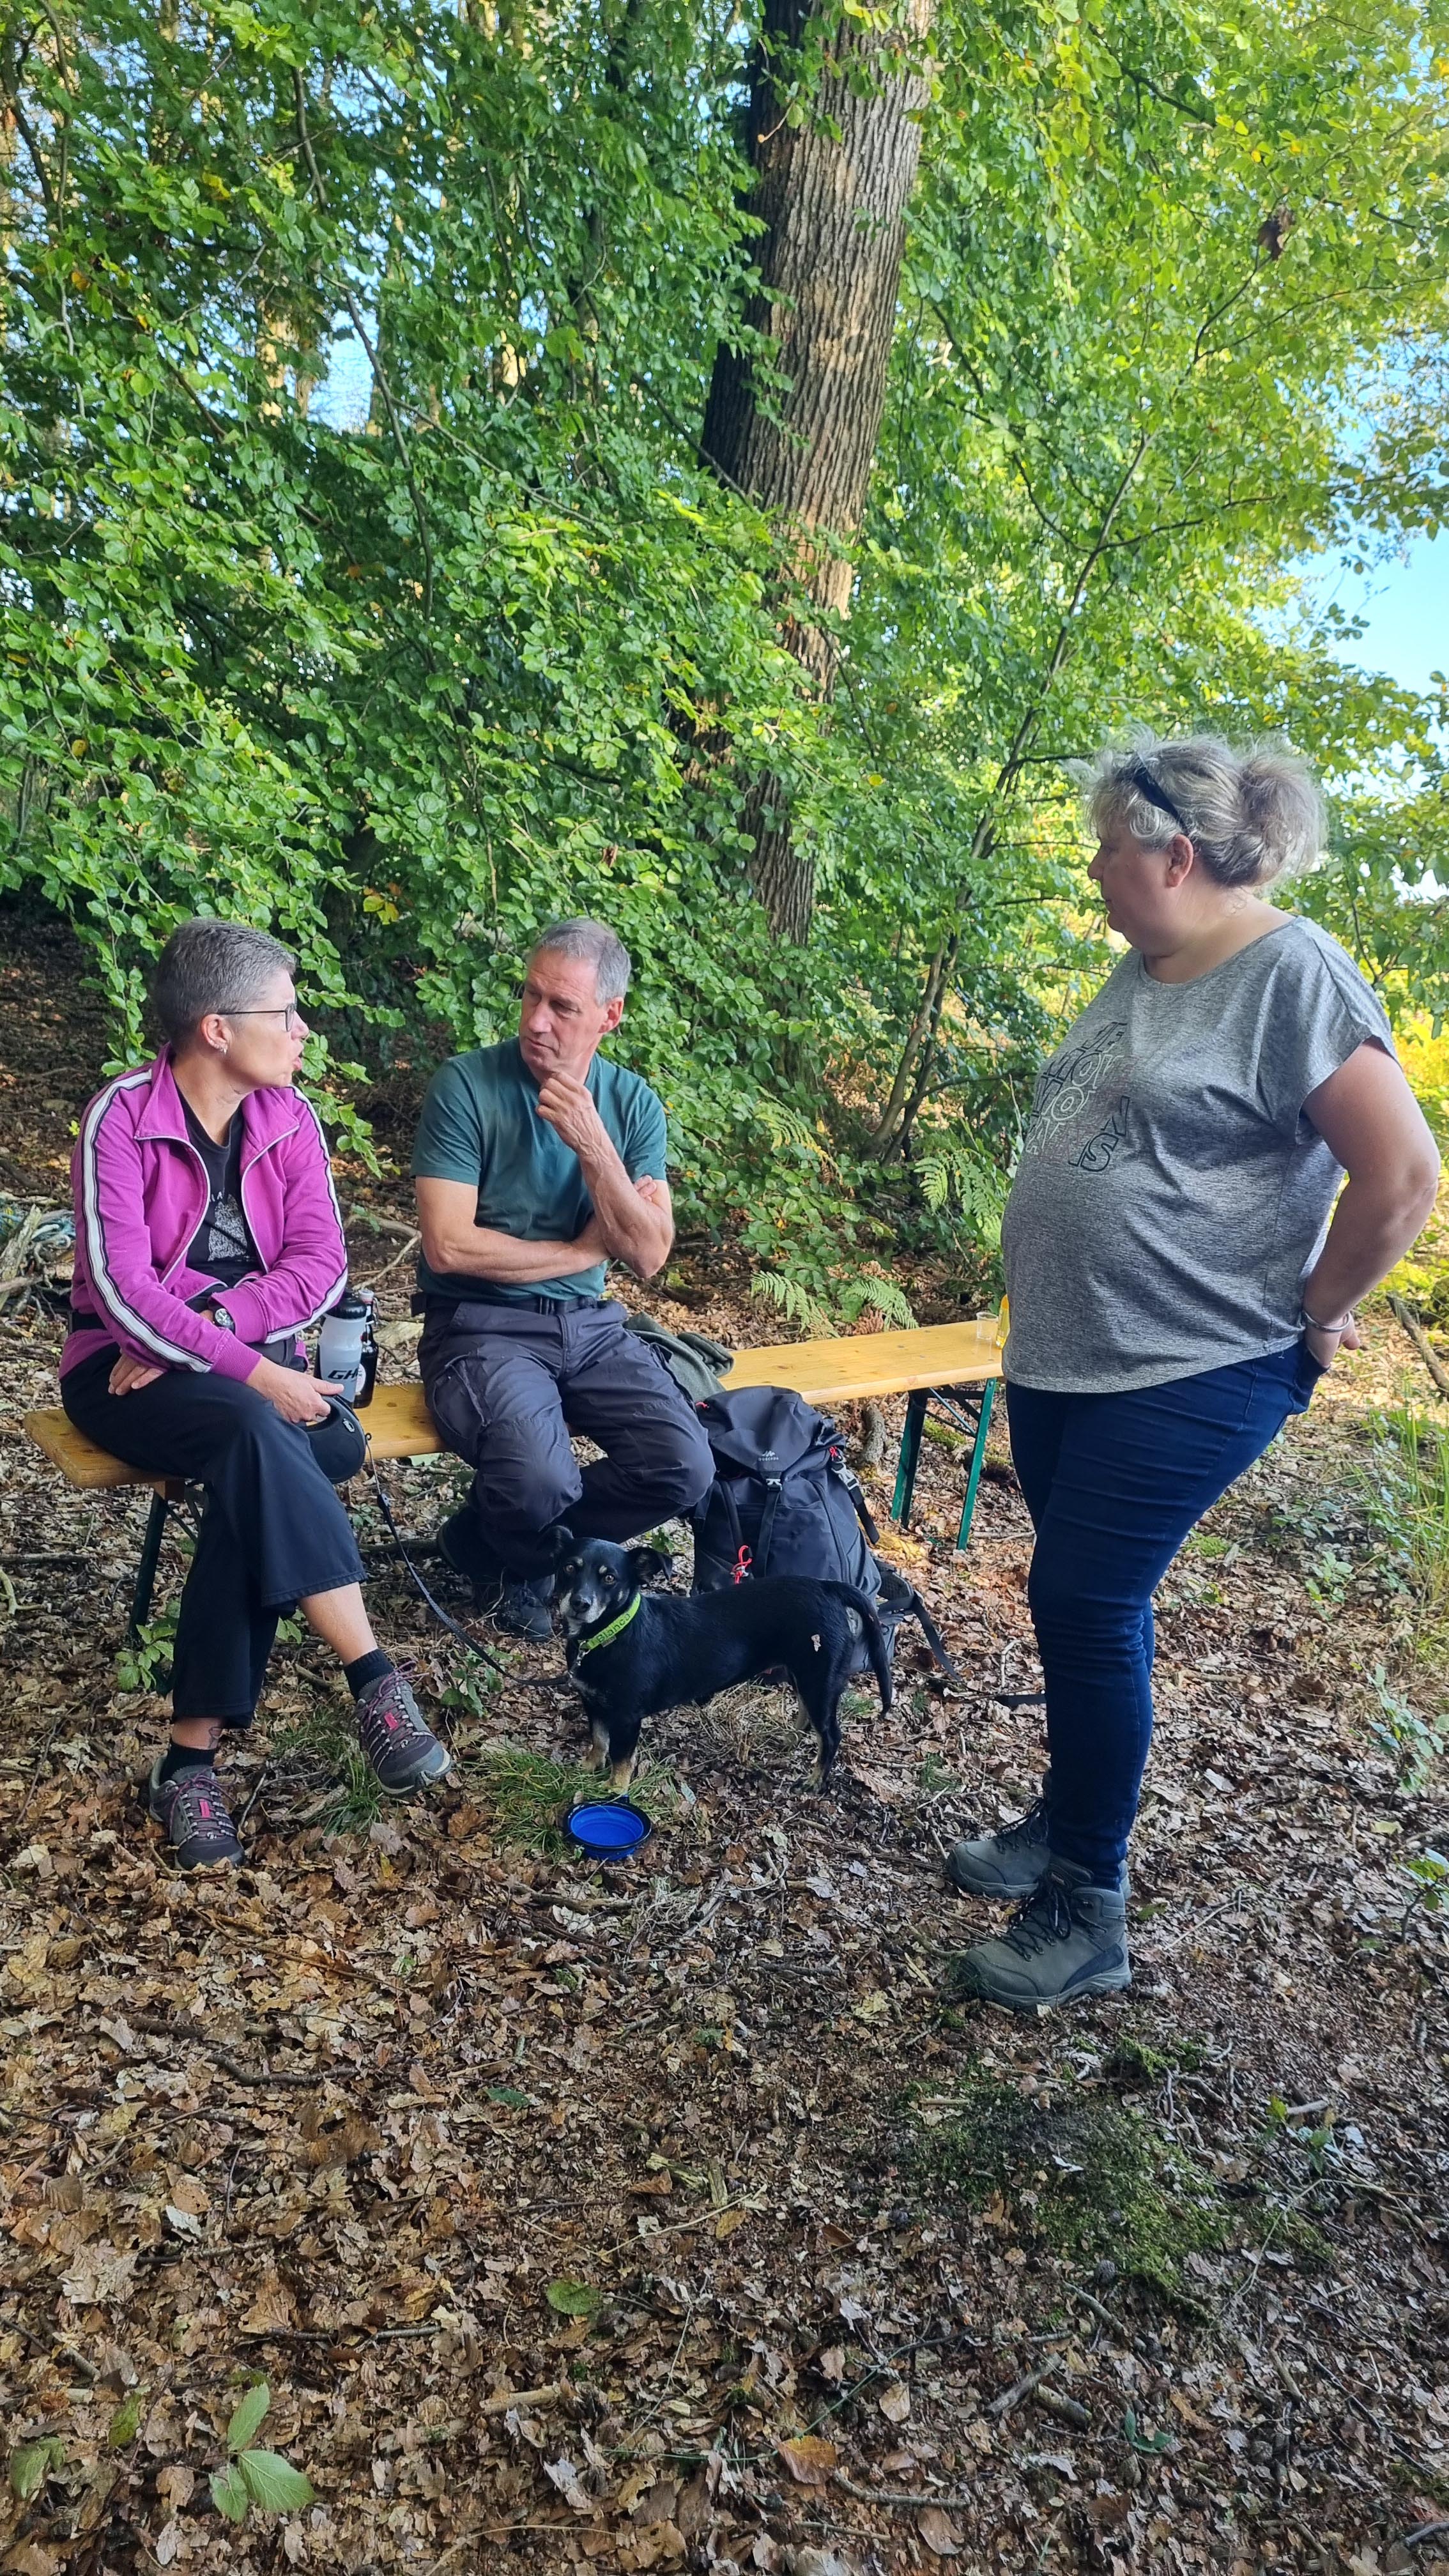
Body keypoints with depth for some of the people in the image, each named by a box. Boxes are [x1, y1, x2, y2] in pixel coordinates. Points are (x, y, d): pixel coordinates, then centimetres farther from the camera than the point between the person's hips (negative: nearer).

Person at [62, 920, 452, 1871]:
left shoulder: (290, 1117, 1)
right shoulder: (122, 1117, -13)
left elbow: (322, 1266, -6)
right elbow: (121, 1289, -21)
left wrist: (208, 1326, -20)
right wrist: (253, 1375, -29)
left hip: (253, 1362, 4)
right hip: (127, 1371, -4)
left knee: (255, 1471, -31)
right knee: (256, 1435, -35)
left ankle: (194, 1757, -24)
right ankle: (375, 1679, -32)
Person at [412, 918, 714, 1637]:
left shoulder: (632, 1102, 3)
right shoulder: (465, 1085, -10)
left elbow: (648, 1256, -5)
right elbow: (448, 1246, -17)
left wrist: (592, 1146, -18)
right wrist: (583, 1250, -8)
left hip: (590, 1326, 5)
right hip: (481, 1327, -5)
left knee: (684, 1469, -17)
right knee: (540, 1482, -31)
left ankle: (488, 1540, 8)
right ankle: (518, 1562, 10)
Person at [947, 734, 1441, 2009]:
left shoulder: (1293, 974, -16)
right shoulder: (1144, 969, 10)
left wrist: (1306, 1321, -9)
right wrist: (1044, 1305, 15)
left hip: (1188, 1376, -8)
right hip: (1060, 1355, 8)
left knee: (1088, 1607, -5)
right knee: (1083, 1601, 16)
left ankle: (1088, 1910, 11)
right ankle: (1070, 1822, 34)